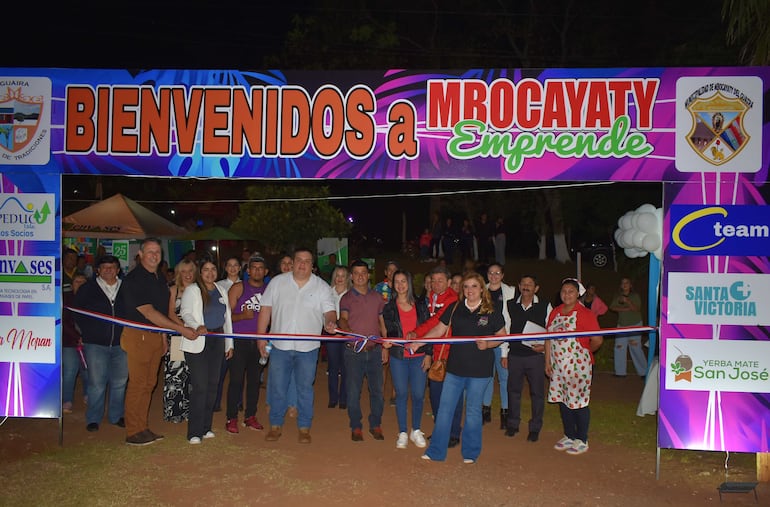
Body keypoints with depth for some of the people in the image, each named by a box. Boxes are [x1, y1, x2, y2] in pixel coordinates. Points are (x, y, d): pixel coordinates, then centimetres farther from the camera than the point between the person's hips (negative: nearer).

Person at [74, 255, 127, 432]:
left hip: (121, 343, 2)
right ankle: (93, 419, 14)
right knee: (96, 382, 0)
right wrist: (86, 332, -1)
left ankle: (116, 416, 23)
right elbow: (76, 312, 5)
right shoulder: (88, 289, 3)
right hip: (95, 344, -2)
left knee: (119, 382, 9)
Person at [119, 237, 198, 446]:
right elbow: (148, 313, -21)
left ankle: (142, 427, 21)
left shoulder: (160, 278, 12)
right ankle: (133, 433, 6)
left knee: (149, 383, 12)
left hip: (156, 336, 8)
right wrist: (181, 329, -22)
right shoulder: (133, 279, -14)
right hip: (137, 336, -8)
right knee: (137, 384, -3)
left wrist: (164, 336, 16)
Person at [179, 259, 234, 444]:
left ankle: (206, 427, 19)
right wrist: (196, 326, -34)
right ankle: (195, 432, 0)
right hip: (197, 342, -5)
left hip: (217, 341, 5)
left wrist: (229, 343, 15)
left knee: (212, 385, 8)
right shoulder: (191, 290, 0)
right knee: (199, 387, -8)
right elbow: (186, 313, -14)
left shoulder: (221, 291, 16)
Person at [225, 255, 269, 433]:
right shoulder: (238, 288, 0)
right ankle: (231, 418, 6)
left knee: (255, 379, 9)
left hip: (259, 341, 3)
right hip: (239, 340, -3)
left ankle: (250, 416, 20)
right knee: (236, 379, -3)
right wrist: (243, 315, -20)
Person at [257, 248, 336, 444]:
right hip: (280, 346, 1)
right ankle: (276, 426, 23)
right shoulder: (277, 282, 2)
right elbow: (266, 309, 4)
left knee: (305, 389, 8)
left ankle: (304, 428, 21)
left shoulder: (322, 286, 1)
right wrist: (261, 336, -1)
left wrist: (330, 322, -26)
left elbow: (330, 311, -2)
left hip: (308, 348, 0)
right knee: (277, 388, 8)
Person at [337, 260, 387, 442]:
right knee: (354, 391, 2)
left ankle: (375, 425, 20)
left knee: (377, 389, 6)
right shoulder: (346, 298, 2)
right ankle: (355, 427, 15)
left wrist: (385, 346, 8)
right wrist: (351, 334, -33)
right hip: (353, 351, -2)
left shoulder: (377, 297, 10)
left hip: (375, 350, 2)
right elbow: (343, 320, -12)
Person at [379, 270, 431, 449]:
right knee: (401, 394, 4)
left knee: (418, 394, 1)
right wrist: (386, 341, -13)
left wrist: (428, 354, 0)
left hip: (419, 356, 0)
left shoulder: (421, 305, 5)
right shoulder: (388, 307, 5)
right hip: (398, 356, 0)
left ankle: (416, 431, 20)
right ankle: (402, 433, 17)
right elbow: (385, 331, 9)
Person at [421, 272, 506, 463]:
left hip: (479, 370, -2)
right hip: (455, 368, 3)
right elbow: (439, 330, 6)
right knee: (445, 408, 6)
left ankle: (470, 453, 25)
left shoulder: (491, 312, -4)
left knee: (473, 411, 9)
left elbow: (502, 336, 4)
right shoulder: (455, 308, 2)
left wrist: (488, 344, -14)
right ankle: (436, 451, 17)